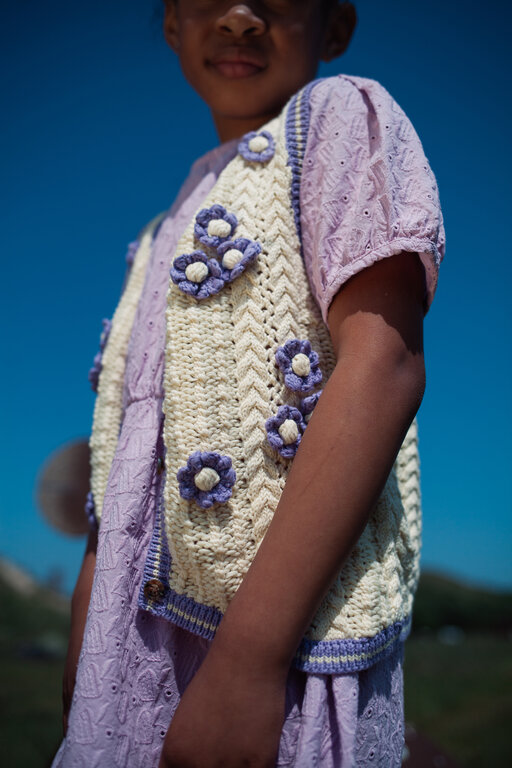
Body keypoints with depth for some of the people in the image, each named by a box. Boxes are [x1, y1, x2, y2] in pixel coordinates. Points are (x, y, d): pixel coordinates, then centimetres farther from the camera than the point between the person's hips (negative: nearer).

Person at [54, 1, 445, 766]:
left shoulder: (339, 115, -2)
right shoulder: (169, 230, 18)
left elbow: (384, 363, -17)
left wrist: (248, 655, -22)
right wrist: (82, 674, 14)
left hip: (283, 638, -6)